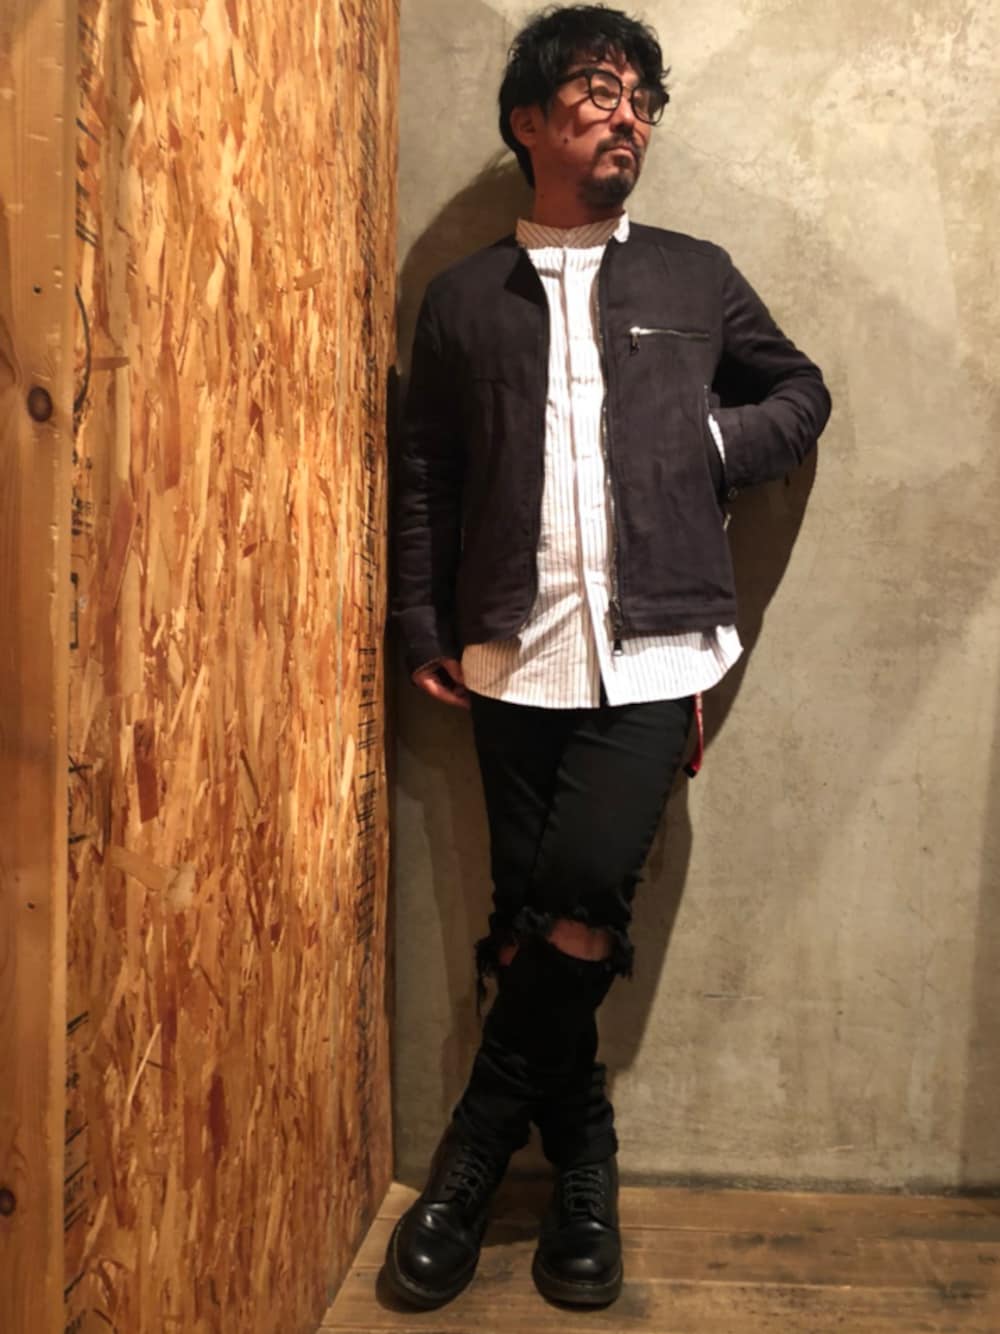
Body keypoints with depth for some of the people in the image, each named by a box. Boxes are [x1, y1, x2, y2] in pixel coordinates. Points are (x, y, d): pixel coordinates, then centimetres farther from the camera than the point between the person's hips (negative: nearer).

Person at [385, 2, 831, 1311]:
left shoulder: (696, 275, 14)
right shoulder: (464, 297, 13)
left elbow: (801, 391, 22)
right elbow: (423, 479, 11)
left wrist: (715, 442, 2)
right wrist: (422, 629, 3)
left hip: (652, 653, -1)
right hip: (515, 657, 1)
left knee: (580, 897, -13)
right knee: (536, 914, 5)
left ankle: (477, 1151, 12)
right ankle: (581, 1172, 25)